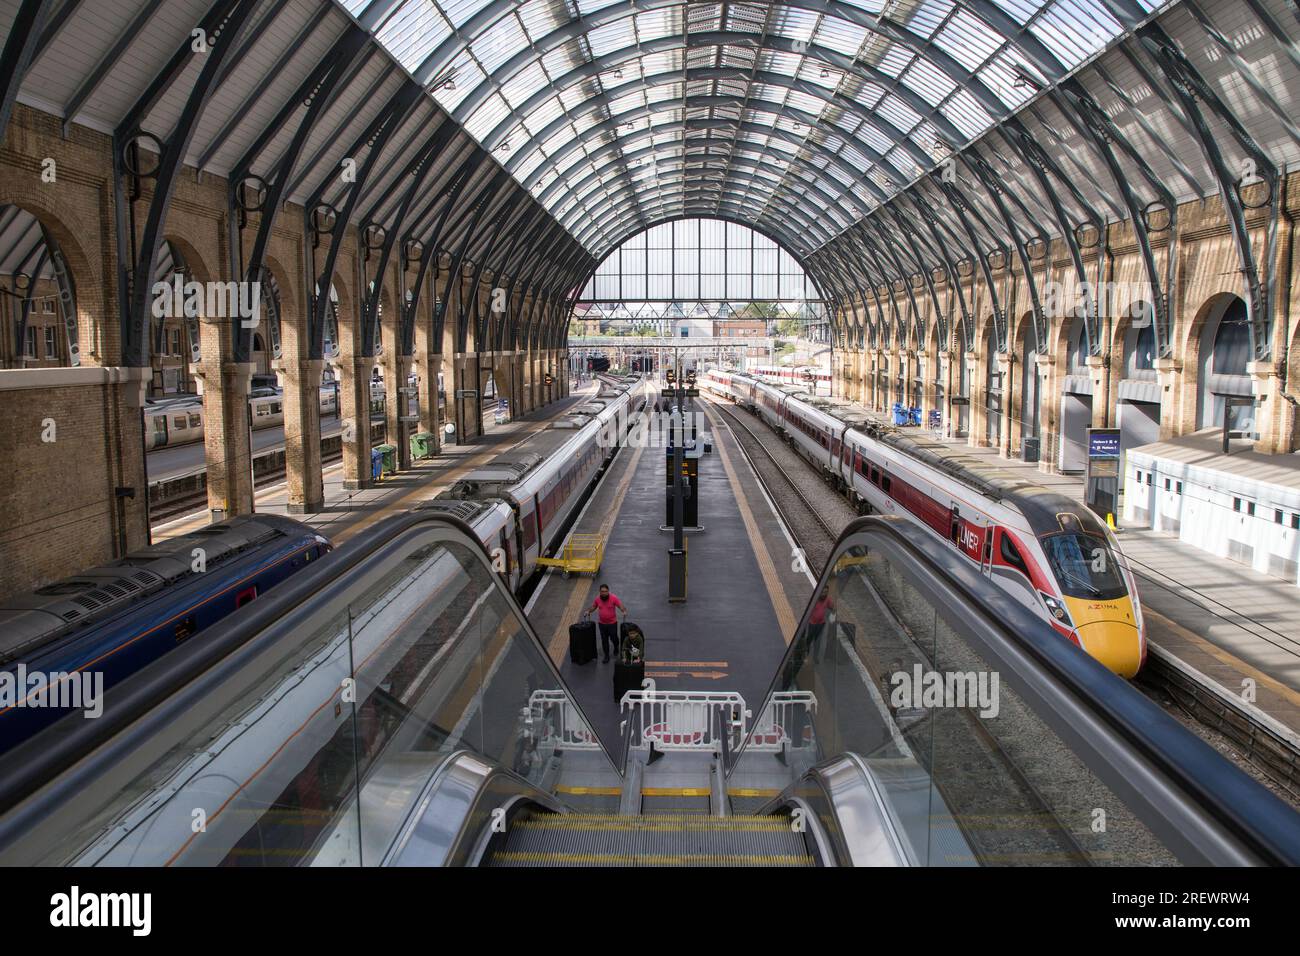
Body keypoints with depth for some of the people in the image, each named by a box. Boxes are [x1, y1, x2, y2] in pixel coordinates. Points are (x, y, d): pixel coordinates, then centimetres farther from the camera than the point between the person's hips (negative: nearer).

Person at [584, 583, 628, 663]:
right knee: (604, 640, 9)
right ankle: (606, 656, 22)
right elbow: (593, 606, 10)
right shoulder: (597, 598, -6)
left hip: (612, 623, -3)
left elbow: (621, 606, -19)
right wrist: (588, 611, -6)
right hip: (602, 623, 3)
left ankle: (616, 647, 43)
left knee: (613, 638, 8)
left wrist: (624, 611, -38)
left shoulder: (613, 598, -17)